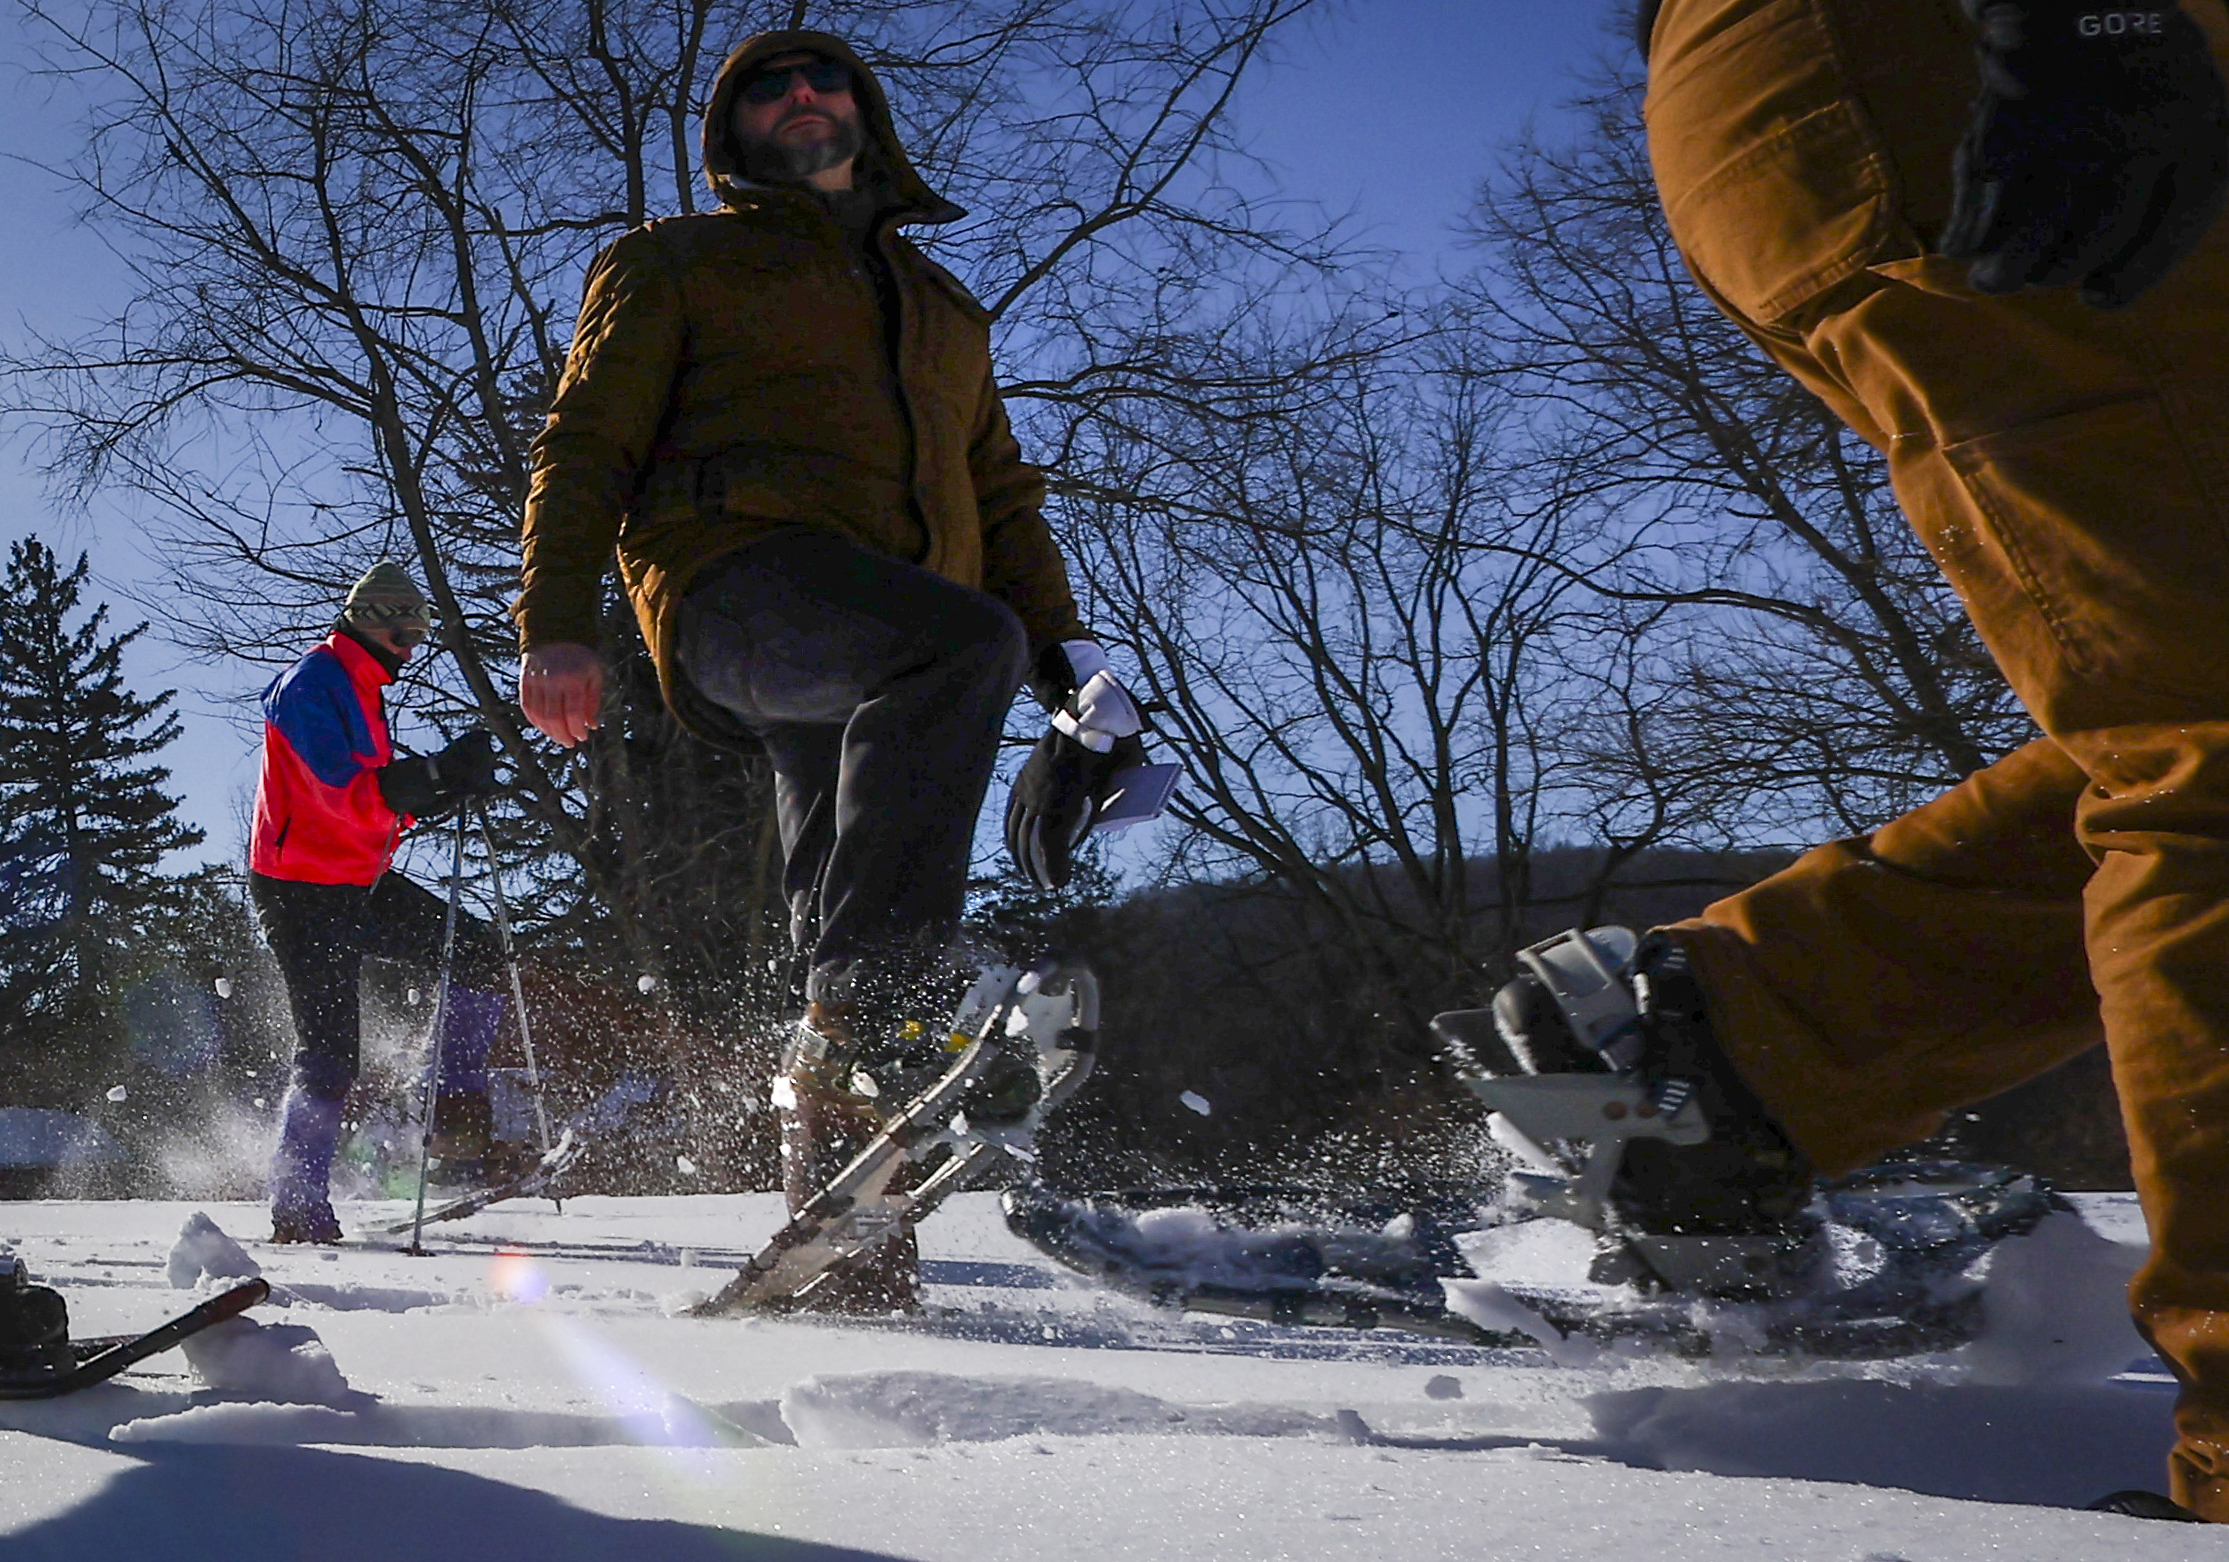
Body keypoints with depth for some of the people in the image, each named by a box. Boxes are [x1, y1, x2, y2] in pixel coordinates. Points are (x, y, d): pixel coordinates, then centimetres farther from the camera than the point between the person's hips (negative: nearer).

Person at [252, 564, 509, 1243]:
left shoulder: (361, 691, 18)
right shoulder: (313, 684, -14)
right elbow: (344, 795, -25)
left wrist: (443, 784, 3)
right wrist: (439, 775, -31)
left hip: (360, 882, 9)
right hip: (303, 892, -9)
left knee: (478, 952, 3)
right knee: (330, 1048, -9)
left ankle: (459, 1112, 7)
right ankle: (298, 1208, 1)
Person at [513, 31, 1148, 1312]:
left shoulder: (943, 307, 36)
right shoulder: (675, 263, 23)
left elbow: (1003, 499, 32)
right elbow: (586, 446, 12)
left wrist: (1069, 657, 17)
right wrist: (557, 623, -4)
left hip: (885, 660, 5)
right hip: (742, 574, -5)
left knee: (853, 929, -6)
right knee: (964, 640, -36)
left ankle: (847, 1254, -4)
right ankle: (861, 1028, -39)